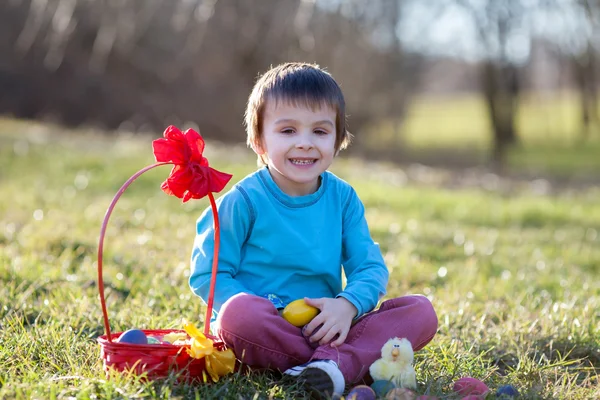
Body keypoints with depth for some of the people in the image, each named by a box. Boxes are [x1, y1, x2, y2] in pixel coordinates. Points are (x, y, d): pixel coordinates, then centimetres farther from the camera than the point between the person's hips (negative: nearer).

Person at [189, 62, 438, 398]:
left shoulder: (344, 198, 7)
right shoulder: (244, 200, -5)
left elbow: (371, 268, 4)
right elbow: (207, 274, -7)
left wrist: (348, 305, -19)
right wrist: (264, 316, -20)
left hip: (326, 329, 4)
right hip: (265, 332, -4)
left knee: (421, 312, -12)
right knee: (239, 313, -38)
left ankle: (337, 363, -36)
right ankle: (365, 360, -26)